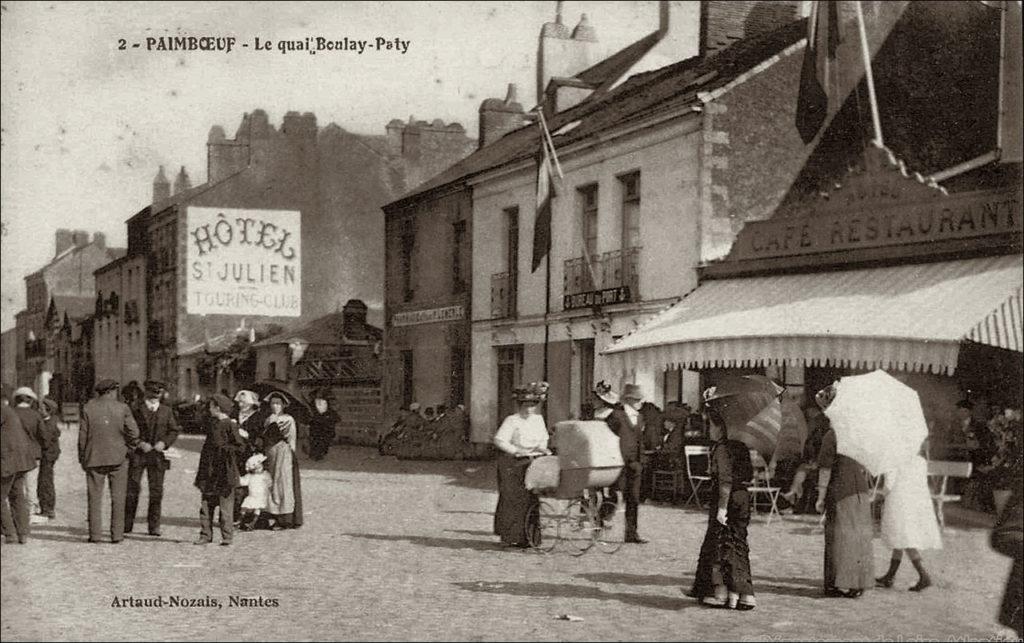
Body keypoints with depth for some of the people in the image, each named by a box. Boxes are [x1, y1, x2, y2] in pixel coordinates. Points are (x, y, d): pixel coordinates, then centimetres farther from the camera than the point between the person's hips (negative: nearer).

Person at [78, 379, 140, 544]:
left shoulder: (88, 408, 0)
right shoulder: (122, 408, -2)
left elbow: (82, 436, 1)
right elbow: (133, 432, -8)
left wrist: (82, 459, 8)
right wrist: (130, 447, 9)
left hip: (94, 458, 1)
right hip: (118, 457, 0)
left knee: (94, 498, 6)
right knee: (118, 497, 5)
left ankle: (94, 534, 4)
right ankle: (117, 534, 3)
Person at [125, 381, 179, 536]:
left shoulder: (166, 411, 10)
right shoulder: (136, 409, 1)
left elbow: (174, 431, 13)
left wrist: (164, 442, -5)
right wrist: (139, 443, -14)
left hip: (157, 455, 2)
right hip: (137, 454, -2)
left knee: (156, 490, 1)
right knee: (132, 489, -1)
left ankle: (154, 526, 7)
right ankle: (127, 524, 9)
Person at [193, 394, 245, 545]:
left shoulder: (230, 425, -10)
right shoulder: (211, 423, 12)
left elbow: (240, 447, -11)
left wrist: (222, 449, -16)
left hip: (224, 470, -7)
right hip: (209, 470, 7)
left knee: (225, 505, -2)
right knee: (206, 504, 6)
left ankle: (227, 537, 3)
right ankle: (206, 535, 11)